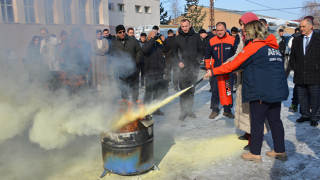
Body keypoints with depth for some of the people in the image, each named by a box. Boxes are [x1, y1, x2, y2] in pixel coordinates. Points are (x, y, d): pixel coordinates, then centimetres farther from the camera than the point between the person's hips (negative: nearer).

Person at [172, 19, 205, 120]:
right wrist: (178, 62, -3)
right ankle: (183, 110, 4)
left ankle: (189, 109, 18)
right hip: (184, 67, -1)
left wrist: (198, 59, -2)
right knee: (183, 89, -5)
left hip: (194, 67, 1)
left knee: (191, 89, 8)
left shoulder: (196, 36, 7)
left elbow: (201, 50, 13)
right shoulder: (178, 38, 6)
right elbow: (174, 53, 12)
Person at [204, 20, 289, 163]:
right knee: (275, 120, 14)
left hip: (261, 91, -8)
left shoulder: (254, 46, -10)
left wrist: (213, 71, -3)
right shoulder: (273, 46, 15)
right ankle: (280, 151, 23)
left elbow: (234, 64, -10)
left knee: (257, 121, 2)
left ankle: (255, 153, 12)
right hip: (277, 90, 8)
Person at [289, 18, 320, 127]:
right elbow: (292, 57, 14)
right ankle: (305, 115, 27)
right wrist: (295, 68, 3)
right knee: (302, 98, 12)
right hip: (300, 76, 4)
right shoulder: (296, 41, 11)